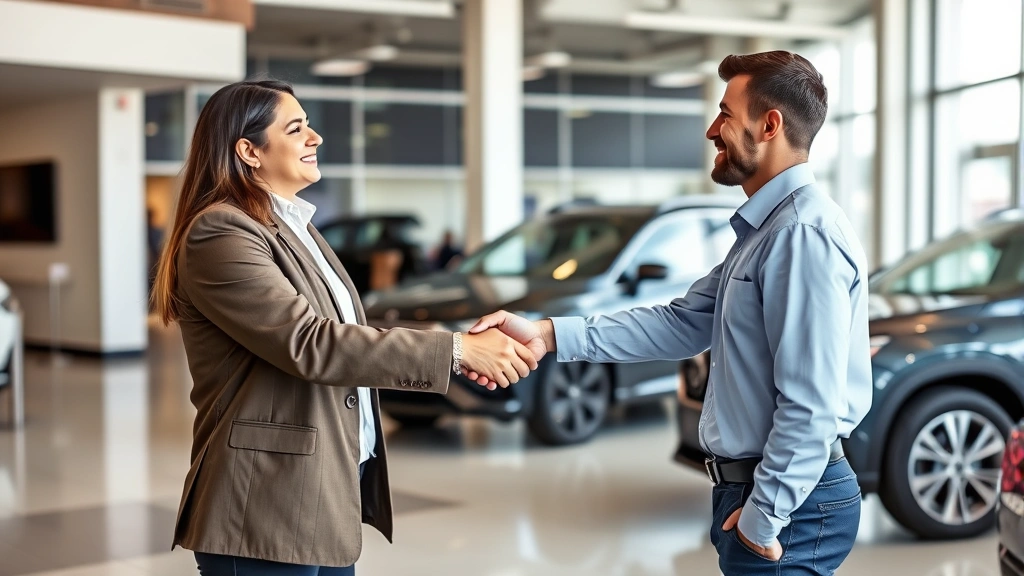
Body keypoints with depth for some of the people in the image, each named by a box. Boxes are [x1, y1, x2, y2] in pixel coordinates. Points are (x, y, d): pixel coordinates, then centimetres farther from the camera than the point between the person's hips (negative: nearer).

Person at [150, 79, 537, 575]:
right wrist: (456, 351, -23)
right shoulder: (220, 233, -14)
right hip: (268, 509, -9)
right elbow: (309, 344, -23)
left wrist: (463, 353, 2)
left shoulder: (294, 226, 17)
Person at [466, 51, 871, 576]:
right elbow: (684, 324, 9)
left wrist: (763, 518, -18)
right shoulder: (765, 228, 14)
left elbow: (811, 405, -24)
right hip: (756, 488, 10)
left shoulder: (805, 234, -19)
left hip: (787, 500, -9)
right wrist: (547, 335, 0)